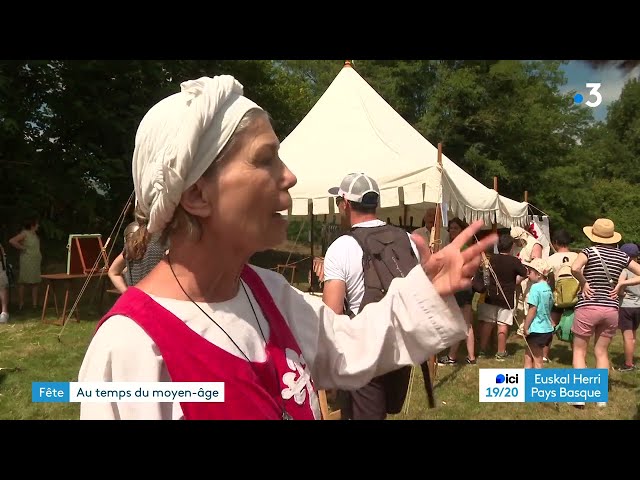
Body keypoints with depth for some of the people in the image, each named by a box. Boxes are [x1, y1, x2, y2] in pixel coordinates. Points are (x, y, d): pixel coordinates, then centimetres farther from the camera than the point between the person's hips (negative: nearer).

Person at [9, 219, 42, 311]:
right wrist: (22, 248, -15)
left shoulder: (34, 234, 13)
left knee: (35, 282, 9)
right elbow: (12, 241, -22)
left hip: (36, 261, 8)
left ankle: (34, 303, 14)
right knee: (22, 282, 0)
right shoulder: (24, 233, -11)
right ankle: (21, 304, 5)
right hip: (26, 261, -8)